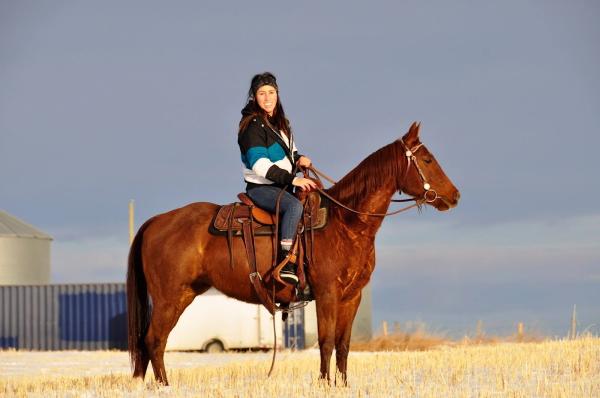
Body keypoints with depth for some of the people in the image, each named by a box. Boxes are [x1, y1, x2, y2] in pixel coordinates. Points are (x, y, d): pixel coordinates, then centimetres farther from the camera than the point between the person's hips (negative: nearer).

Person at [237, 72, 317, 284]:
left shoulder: (281, 123, 15)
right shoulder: (253, 125, -13)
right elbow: (260, 165, -21)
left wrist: (299, 159, 4)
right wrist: (292, 179, -24)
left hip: (282, 186, 10)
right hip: (260, 188, -10)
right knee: (294, 205, -35)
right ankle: (285, 262, -44)